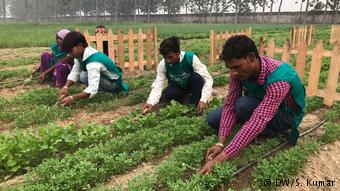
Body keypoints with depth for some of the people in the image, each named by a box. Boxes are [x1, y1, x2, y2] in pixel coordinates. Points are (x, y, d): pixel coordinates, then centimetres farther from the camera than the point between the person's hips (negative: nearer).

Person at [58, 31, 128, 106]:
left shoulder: (93, 61, -33)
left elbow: (93, 89, -40)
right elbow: (74, 73, -6)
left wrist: (72, 98, -43)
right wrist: (66, 87, -23)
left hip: (114, 83, -9)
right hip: (105, 78, 10)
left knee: (83, 76, -27)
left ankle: (110, 92, -10)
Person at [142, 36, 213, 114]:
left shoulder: (191, 58, -31)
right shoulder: (162, 65, -22)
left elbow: (207, 79, -33)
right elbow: (157, 86, -24)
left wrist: (203, 100, -45)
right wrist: (151, 103, -42)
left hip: (192, 86, -2)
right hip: (177, 87, 2)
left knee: (197, 77, -34)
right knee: (167, 95, -30)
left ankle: (193, 104, -14)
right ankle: (185, 98, 2)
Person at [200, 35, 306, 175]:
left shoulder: (279, 79, -40)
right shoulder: (239, 70, -20)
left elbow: (258, 122, -46)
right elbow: (230, 105, -19)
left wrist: (221, 158, -49)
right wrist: (220, 143, -32)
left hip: (286, 115, -6)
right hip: (259, 106, 6)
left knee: (243, 105, -35)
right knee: (212, 119, -4)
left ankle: (267, 132, -7)